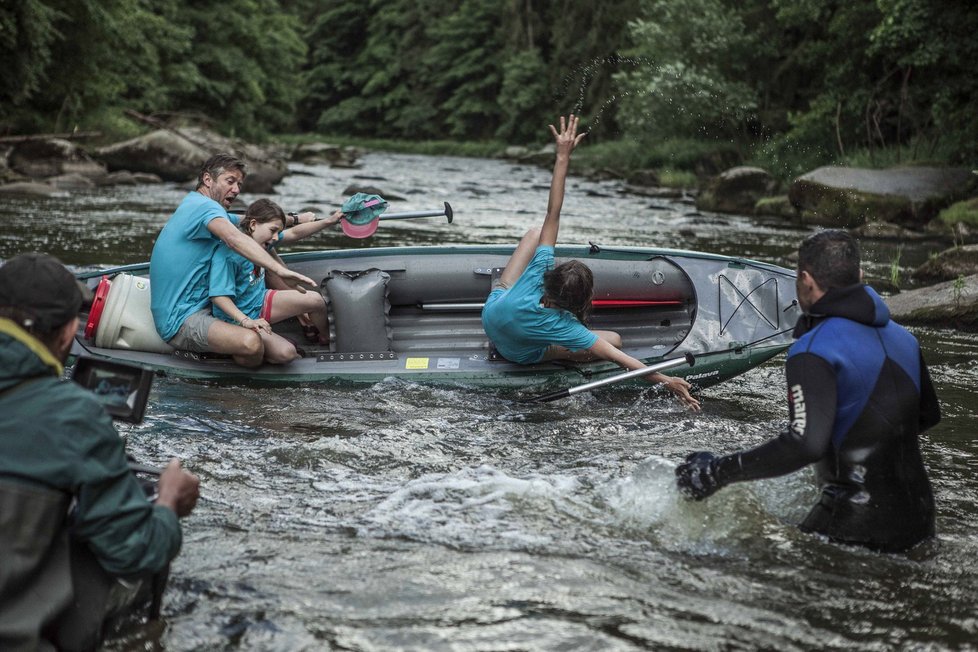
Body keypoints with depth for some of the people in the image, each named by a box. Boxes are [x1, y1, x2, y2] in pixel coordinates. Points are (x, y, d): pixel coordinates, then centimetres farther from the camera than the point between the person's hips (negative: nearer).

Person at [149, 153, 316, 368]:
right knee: (250, 343, -36)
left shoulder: (193, 206, 17)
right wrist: (280, 270, -47)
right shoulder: (205, 206, -15)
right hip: (180, 322, -11)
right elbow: (234, 238, -36)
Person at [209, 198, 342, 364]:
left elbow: (295, 233, 8)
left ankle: (327, 340, 26)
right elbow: (219, 296, -32)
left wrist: (329, 221, 3)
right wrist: (246, 321, -41)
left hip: (260, 301, 9)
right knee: (286, 353, -27)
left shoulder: (259, 239, -2)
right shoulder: (227, 254, -28)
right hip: (237, 319, -9)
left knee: (315, 300, -3)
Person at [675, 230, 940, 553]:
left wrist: (719, 471, -20)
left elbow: (805, 444, -28)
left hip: (857, 528, -7)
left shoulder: (813, 353, -17)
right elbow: (929, 415, 22)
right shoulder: (902, 336, 8)